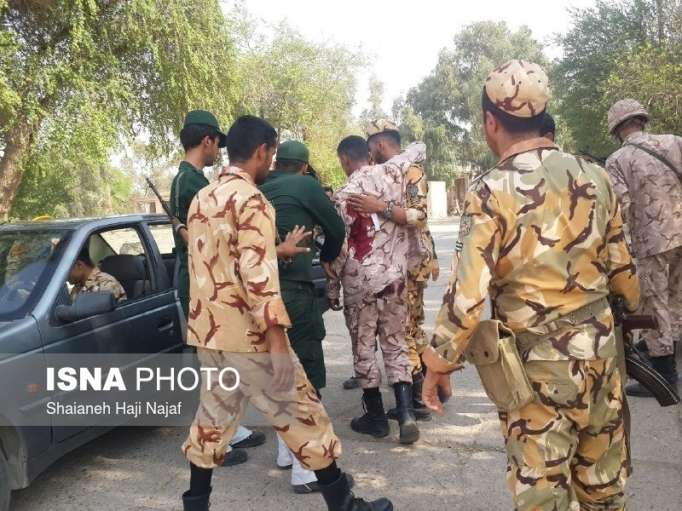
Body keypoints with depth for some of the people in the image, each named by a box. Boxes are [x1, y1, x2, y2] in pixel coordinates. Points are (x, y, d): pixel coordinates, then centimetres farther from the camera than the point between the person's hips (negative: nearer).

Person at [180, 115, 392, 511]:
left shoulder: (202, 199, 12)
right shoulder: (251, 200, -16)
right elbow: (258, 277, -23)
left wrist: (276, 249, 22)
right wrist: (278, 342, -23)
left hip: (208, 332, 8)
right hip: (248, 335, -8)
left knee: (213, 418, 18)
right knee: (303, 417, 4)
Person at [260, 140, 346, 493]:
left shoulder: (260, 190, 16)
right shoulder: (304, 185, 1)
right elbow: (336, 228, 8)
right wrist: (327, 257, 26)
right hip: (291, 288, -7)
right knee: (307, 374, -1)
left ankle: (286, 451, 29)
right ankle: (305, 470, 0)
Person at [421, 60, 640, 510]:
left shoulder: (492, 192, -16)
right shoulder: (596, 177, 0)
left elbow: (468, 293, -18)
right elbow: (623, 271, 8)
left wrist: (439, 364, -6)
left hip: (537, 363, -5)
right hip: (600, 350, 6)